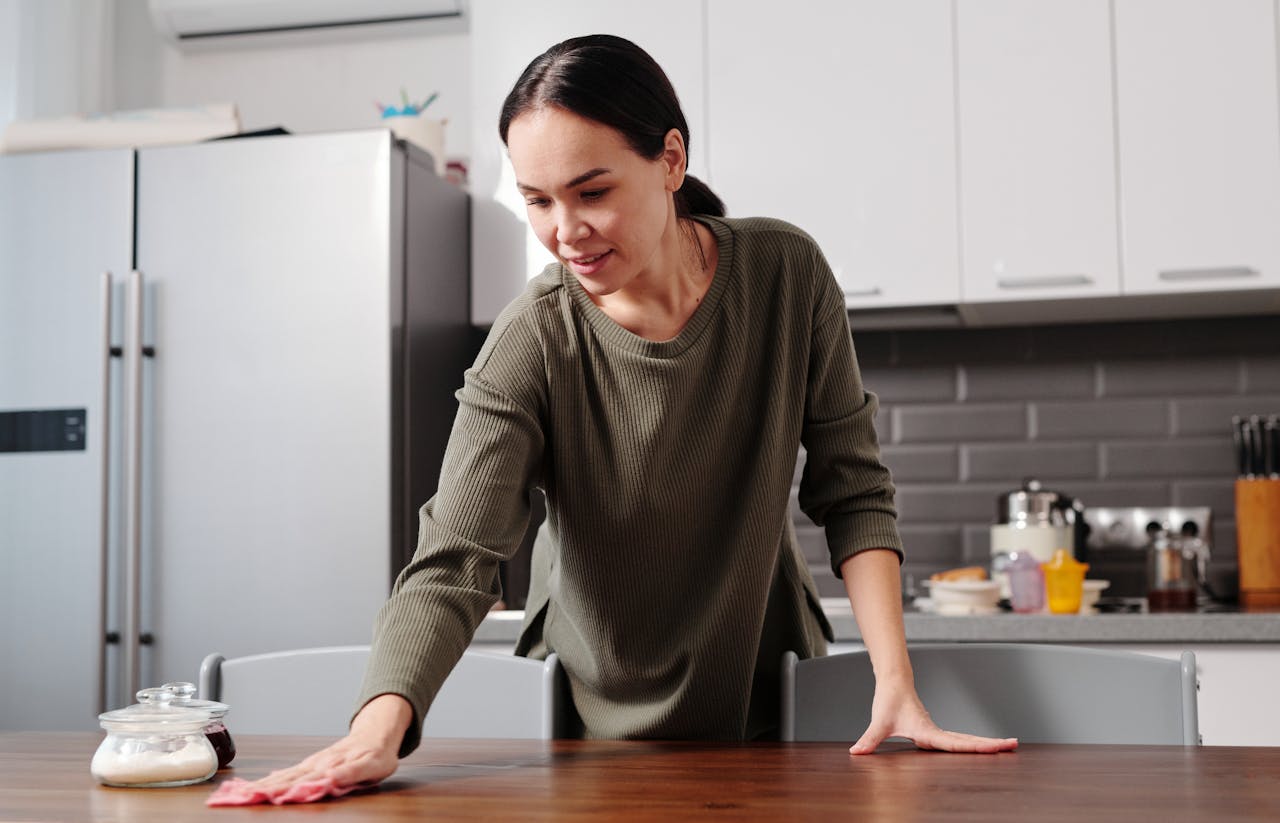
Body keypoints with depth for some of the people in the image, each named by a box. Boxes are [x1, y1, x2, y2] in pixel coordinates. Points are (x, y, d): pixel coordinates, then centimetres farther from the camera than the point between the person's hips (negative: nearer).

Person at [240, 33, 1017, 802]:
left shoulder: (786, 274, -16)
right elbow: (451, 566, -28)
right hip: (601, 724, -1)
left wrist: (896, 684, -21)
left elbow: (853, 489, -11)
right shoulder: (532, 345, -22)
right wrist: (378, 728, -46)